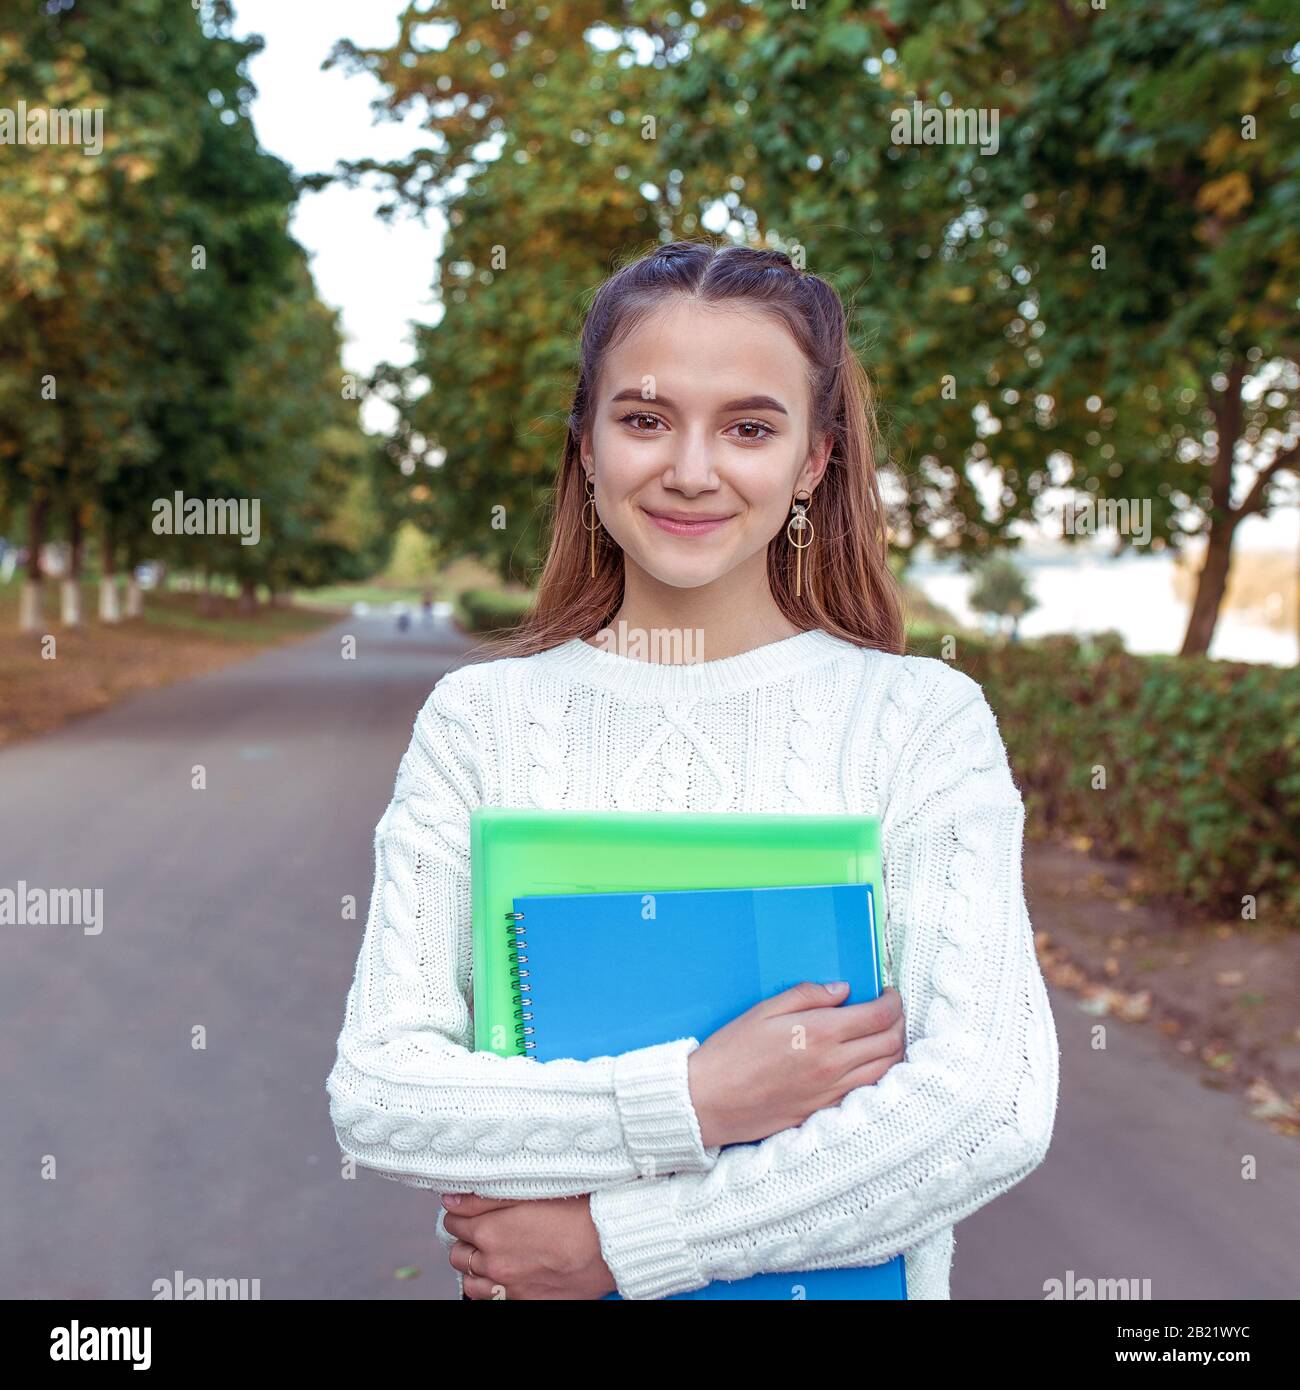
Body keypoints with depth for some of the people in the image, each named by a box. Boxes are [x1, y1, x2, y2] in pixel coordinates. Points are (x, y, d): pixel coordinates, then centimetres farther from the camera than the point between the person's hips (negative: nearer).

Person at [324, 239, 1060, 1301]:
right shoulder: (480, 717, -1)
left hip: (842, 1275, 0)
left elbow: (992, 1110, -12)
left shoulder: (925, 718, -4)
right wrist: (695, 1098, -17)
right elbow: (375, 1098, -6)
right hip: (530, 1284, 0)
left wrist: (613, 1239, -13)